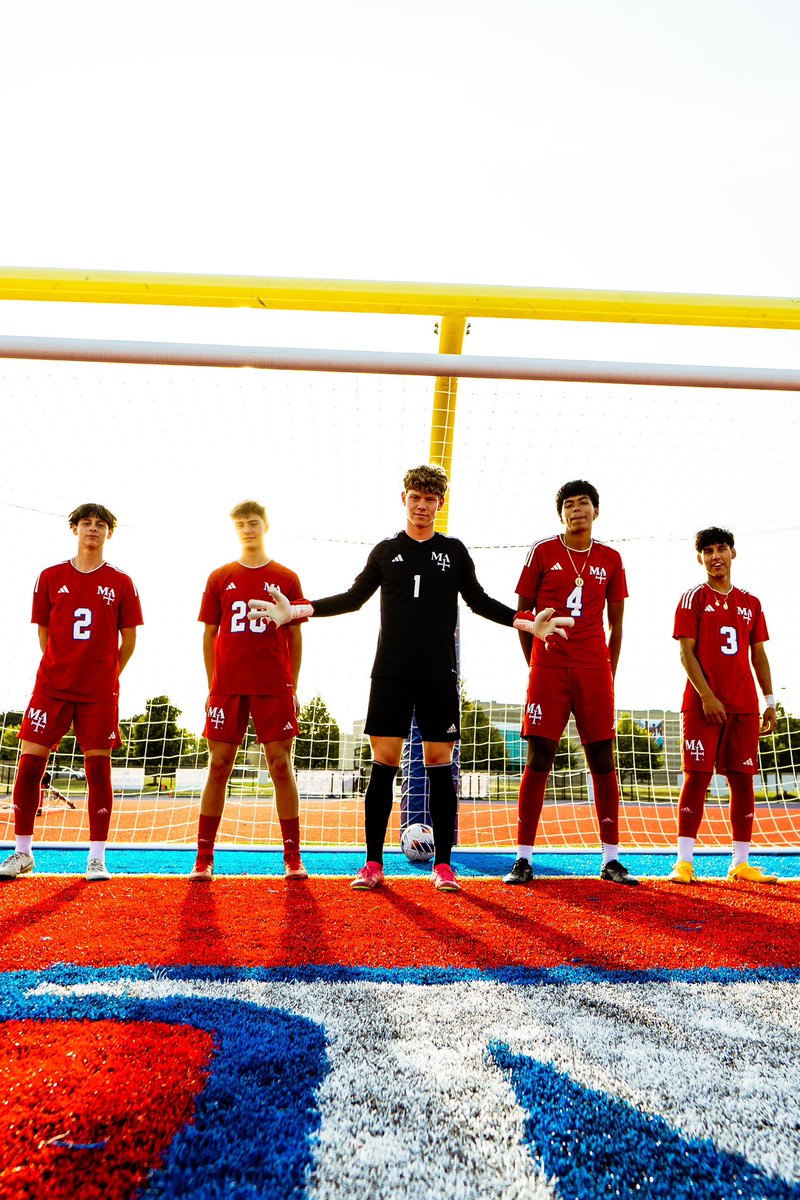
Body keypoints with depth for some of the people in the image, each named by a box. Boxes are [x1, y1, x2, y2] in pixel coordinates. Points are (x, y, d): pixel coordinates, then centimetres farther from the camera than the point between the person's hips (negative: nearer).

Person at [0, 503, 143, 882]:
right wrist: (63, 670, 8)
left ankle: (97, 858, 7)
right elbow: (44, 632, 10)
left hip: (99, 693, -1)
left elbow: (129, 639, 7)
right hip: (52, 686, 1)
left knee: (98, 767, -1)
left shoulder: (121, 583, 4)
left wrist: (105, 676, 7)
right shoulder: (50, 577, 7)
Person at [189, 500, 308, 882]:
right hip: (227, 687, 1)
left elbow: (295, 637, 7)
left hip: (274, 688, -1)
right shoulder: (219, 578, 9)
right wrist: (211, 686, 5)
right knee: (218, 767, 3)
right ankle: (203, 860, 11)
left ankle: (293, 859, 7)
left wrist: (292, 687, 2)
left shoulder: (286, 578, 6)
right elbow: (209, 635, 11)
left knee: (281, 767, -1)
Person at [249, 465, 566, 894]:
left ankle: (442, 864, 10)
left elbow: (479, 601, 13)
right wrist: (295, 610, 3)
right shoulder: (386, 551, 9)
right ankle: (373, 862, 7)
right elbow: (353, 598, 12)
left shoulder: (454, 551, 9)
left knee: (439, 763, 1)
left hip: (440, 674, 0)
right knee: (383, 762, -2)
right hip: (391, 672, 0)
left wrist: (527, 622, 2)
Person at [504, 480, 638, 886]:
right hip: (548, 668, -2)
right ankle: (523, 858, 4)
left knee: (603, 760, 2)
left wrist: (609, 673, 8)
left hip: (595, 670, 2)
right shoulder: (542, 552, 4)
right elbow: (523, 613, 7)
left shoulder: (610, 559, 10)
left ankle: (611, 859, 11)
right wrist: (533, 664, 5)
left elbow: (616, 624, 14)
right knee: (539, 757, -3)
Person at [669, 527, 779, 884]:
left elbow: (758, 655, 15)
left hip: (745, 706, 4)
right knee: (697, 776, -6)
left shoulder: (750, 603, 14)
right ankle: (684, 862, -2)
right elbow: (686, 652, -5)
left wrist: (770, 702, 9)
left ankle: (741, 863, 13)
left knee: (743, 778, 5)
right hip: (703, 704, -4)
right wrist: (706, 695, -14)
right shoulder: (693, 598, 2)